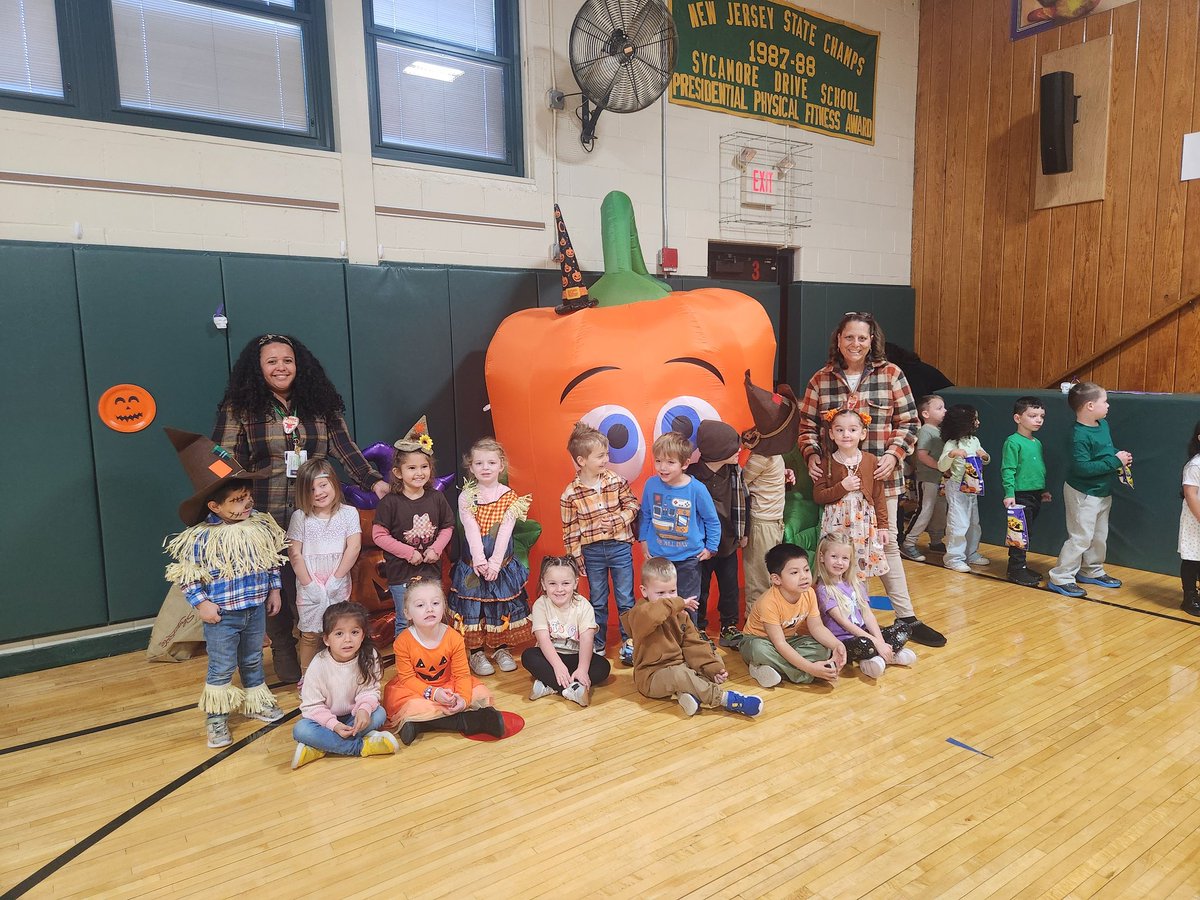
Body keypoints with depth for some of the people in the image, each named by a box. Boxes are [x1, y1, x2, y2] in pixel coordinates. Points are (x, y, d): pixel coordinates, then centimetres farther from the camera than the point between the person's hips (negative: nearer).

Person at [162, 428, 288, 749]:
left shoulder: (261, 525, -5)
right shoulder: (200, 538, -19)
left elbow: (273, 560, 6)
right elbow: (185, 575, -12)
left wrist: (274, 590, 8)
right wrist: (201, 603, -15)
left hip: (256, 609, 5)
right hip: (221, 615, -4)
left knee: (253, 661, 22)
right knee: (221, 669, 7)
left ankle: (255, 702, 41)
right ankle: (216, 718, 24)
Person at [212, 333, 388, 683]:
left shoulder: (320, 404, 8)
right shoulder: (240, 407, 0)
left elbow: (346, 450, 6)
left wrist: (374, 481, -5)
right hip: (266, 520, -2)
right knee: (278, 588, 8)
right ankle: (284, 655, 26)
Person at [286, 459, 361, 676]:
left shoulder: (348, 513, -3)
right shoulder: (300, 517, -3)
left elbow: (354, 548, -9)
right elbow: (294, 554, -6)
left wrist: (335, 580, -11)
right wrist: (309, 584, -10)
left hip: (338, 586, 0)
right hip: (309, 587, 0)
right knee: (310, 634, 8)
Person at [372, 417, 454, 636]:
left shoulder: (436, 498, -1)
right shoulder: (390, 502, -11)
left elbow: (447, 527, 8)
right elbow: (379, 535, -10)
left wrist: (436, 549, -9)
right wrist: (408, 552, -15)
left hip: (431, 571, 3)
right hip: (401, 572, -3)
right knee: (405, 623, 9)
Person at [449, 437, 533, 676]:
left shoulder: (510, 497, -3)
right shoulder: (466, 497, -4)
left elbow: (504, 531, -11)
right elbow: (472, 530, -13)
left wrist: (494, 562, -19)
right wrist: (480, 560, -22)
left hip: (502, 563, 1)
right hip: (474, 562, -1)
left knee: (503, 607, 10)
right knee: (473, 608, 5)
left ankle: (501, 649, 27)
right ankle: (476, 652, 20)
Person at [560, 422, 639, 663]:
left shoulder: (616, 481, -7)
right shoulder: (570, 494, -11)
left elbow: (632, 505, 2)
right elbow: (570, 531, -5)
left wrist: (616, 520, -15)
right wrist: (576, 558, -2)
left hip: (620, 546, 1)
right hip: (592, 552, 0)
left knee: (626, 600, 9)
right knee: (597, 601, 15)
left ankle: (629, 643, 24)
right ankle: (597, 645, 31)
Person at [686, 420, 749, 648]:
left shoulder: (734, 472, -4)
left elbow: (740, 503, 8)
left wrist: (742, 533, 9)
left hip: (728, 543, 5)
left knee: (730, 588, 15)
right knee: (700, 590, 11)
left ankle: (729, 628, 31)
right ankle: (699, 630, 28)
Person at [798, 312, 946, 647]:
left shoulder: (891, 375, 0)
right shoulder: (821, 380, 2)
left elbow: (908, 422, 2)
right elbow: (807, 426, 7)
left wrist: (894, 454, -12)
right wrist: (811, 454, -9)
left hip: (881, 477, 0)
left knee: (886, 544, 8)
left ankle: (907, 618, 20)